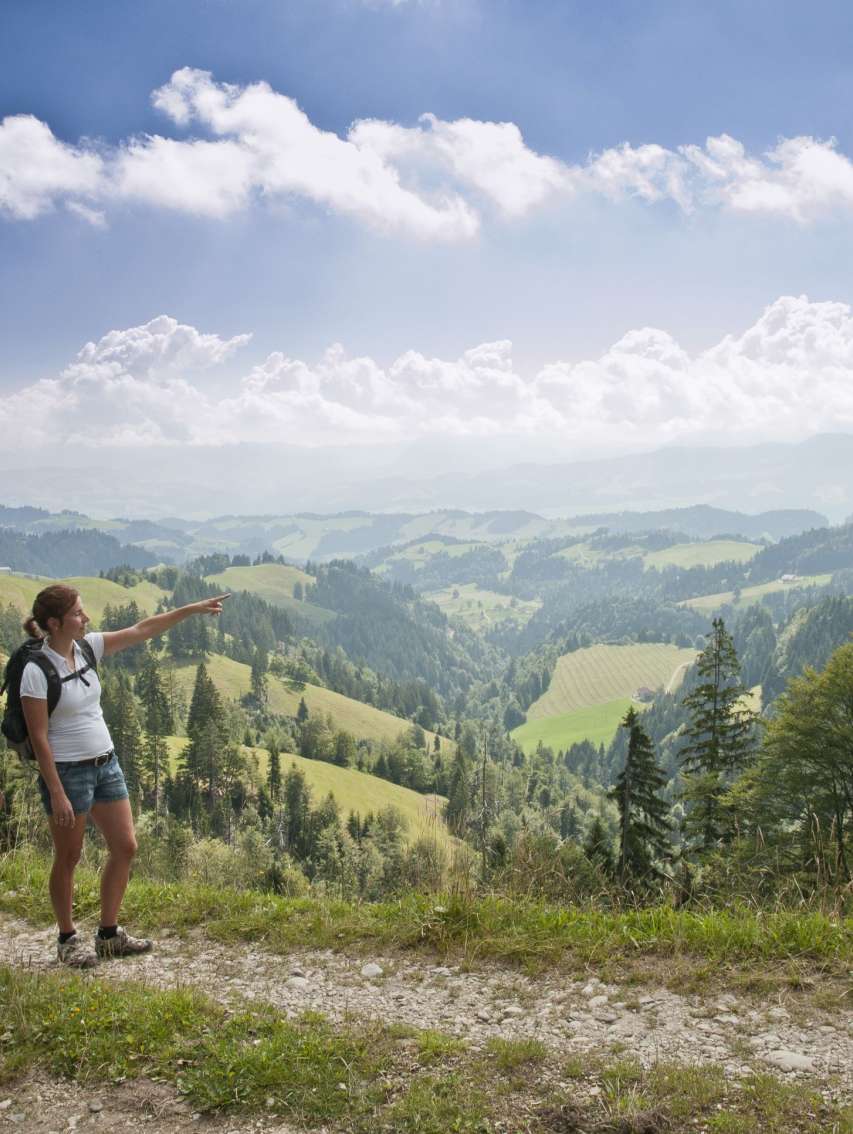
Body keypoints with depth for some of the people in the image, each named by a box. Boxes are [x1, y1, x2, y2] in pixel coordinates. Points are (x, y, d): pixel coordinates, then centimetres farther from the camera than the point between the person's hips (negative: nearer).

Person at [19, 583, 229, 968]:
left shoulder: (85, 647, 1)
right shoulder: (36, 670, -18)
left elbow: (140, 631, 5)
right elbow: (39, 739, -18)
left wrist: (193, 609, 3)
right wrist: (57, 795, -18)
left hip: (106, 764, 8)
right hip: (68, 772, -8)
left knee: (125, 847, 10)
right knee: (68, 858, 8)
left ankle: (108, 935, 25)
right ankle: (68, 940, 27)